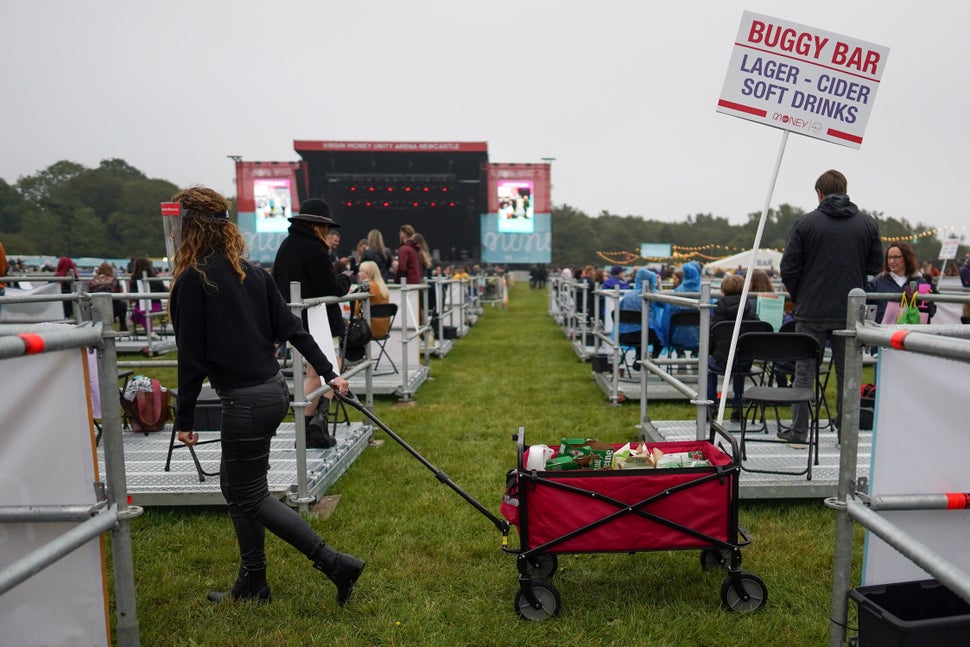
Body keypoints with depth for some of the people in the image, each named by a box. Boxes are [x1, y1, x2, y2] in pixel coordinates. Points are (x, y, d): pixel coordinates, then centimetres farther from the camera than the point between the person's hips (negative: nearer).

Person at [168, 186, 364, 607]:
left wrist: (184, 419, -4)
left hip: (245, 401, -8)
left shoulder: (193, 280, -12)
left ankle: (336, 564, 4)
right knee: (234, 485, 21)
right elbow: (291, 328, 8)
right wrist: (329, 373, 10)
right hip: (272, 389, 8)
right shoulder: (251, 272, 8)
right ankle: (252, 583, 32)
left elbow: (192, 357, -13)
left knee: (250, 496, 6)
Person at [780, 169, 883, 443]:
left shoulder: (805, 223, -6)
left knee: (804, 370, 5)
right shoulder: (868, 223, 3)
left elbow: (789, 268, -7)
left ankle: (798, 431, 10)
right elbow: (875, 265, 8)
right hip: (850, 312, 3)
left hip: (811, 311, -2)